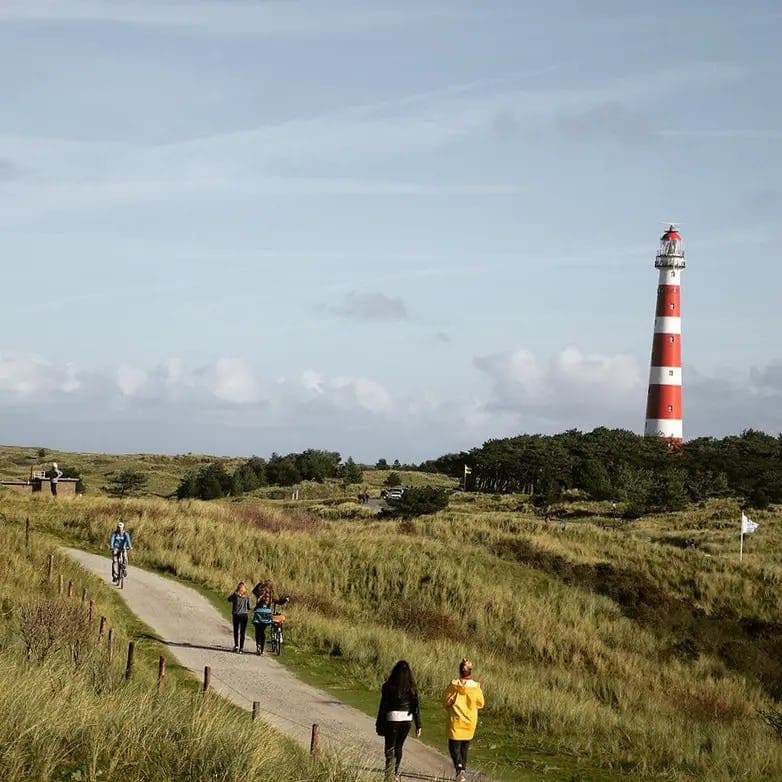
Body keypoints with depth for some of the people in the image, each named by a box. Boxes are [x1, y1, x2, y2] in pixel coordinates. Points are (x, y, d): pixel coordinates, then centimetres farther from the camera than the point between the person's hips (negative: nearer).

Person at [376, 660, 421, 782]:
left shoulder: (388, 686, -7)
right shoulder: (411, 687, 0)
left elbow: (383, 706, -6)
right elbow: (415, 707, 1)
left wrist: (379, 724, 2)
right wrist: (418, 726, 7)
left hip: (392, 719, -3)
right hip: (406, 720, 3)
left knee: (389, 749, 0)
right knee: (399, 747, 20)